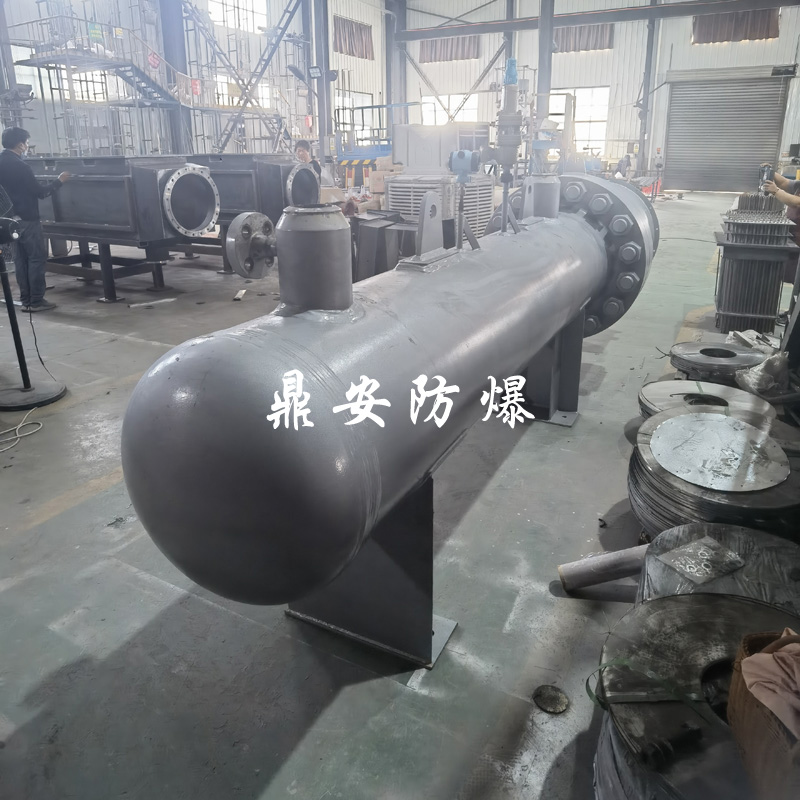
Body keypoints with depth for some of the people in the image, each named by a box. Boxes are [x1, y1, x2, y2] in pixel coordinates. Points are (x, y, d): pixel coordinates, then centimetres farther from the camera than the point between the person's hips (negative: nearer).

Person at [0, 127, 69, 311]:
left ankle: (26, 300, 13)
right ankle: (36, 301, -1)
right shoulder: (20, 166, -18)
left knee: (20, 259, 11)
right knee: (37, 258, -2)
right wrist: (59, 181, 0)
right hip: (27, 219, -8)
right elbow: (39, 191, -13)